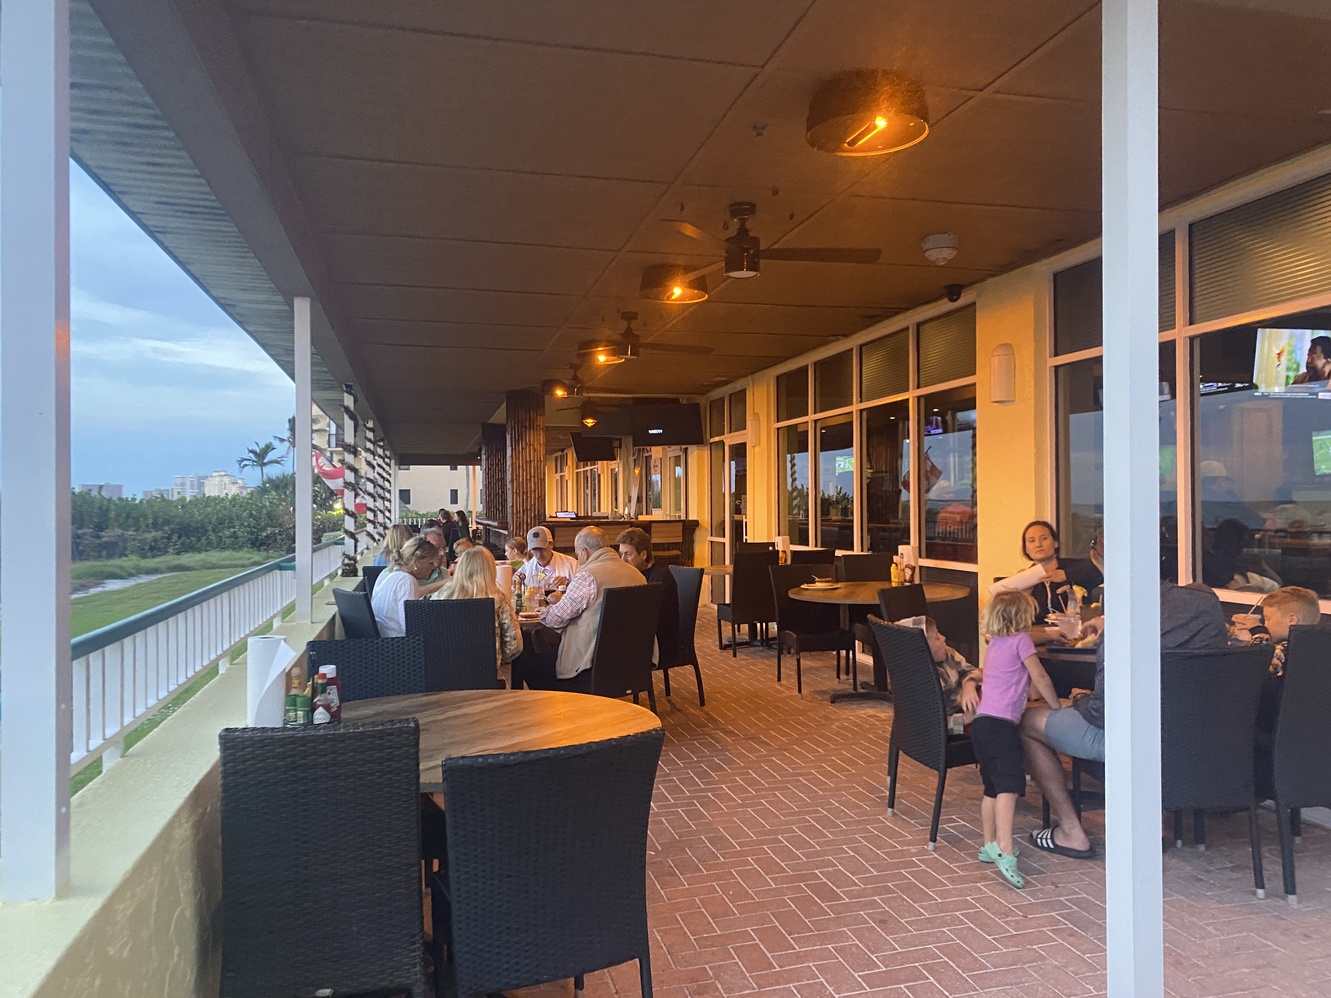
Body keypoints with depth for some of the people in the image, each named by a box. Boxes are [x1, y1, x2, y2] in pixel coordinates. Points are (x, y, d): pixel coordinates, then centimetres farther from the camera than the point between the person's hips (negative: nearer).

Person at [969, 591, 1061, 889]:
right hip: (1000, 722, -9)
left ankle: (989, 845, 22)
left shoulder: (995, 644, 23)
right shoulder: (1020, 639, 0)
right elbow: (1040, 678, -4)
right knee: (1009, 784, -18)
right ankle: (1004, 849, -30)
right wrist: (1058, 708, 7)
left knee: (993, 787, 16)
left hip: (981, 722, 9)